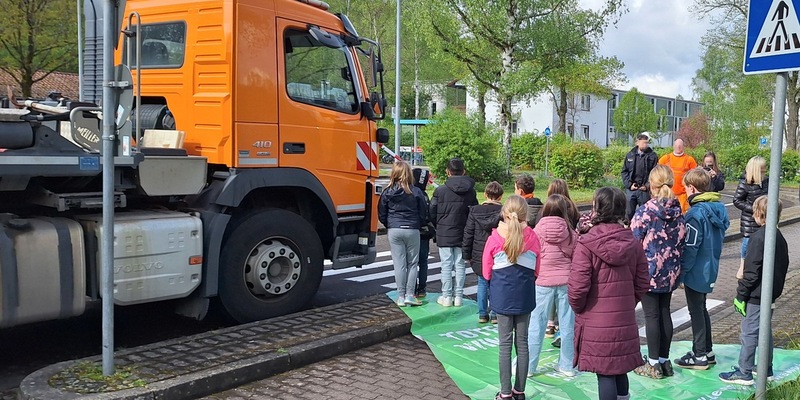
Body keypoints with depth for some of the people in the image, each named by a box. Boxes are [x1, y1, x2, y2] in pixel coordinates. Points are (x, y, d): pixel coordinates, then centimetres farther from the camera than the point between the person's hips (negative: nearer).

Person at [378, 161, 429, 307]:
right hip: (412, 230, -1)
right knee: (412, 263, 9)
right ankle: (409, 294, 5)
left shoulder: (387, 192, -1)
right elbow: (422, 214, 2)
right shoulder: (416, 192, -4)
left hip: (394, 231, 1)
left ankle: (401, 296, 8)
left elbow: (381, 215, 4)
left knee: (399, 264, 5)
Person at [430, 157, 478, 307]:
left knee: (446, 265, 4)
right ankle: (458, 296, 15)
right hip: (463, 235, 2)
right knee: (460, 265, 9)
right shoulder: (470, 191, 0)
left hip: (444, 235, -2)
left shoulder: (440, 190, -10)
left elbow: (432, 213, -4)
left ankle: (446, 296, 9)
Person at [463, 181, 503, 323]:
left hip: (479, 257, 2)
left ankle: (482, 314, 16)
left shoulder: (474, 210, -2)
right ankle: (495, 314, 14)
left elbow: (468, 234, 1)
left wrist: (467, 254, 9)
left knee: (482, 283, 13)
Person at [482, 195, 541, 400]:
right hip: (525, 296, 2)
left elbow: (486, 272, -3)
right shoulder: (532, 238, -5)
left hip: (502, 295, -2)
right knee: (522, 342, 11)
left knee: (505, 344, 5)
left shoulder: (495, 238, -10)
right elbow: (538, 270, 5)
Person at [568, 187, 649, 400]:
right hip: (625, 322, 5)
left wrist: (577, 307, 0)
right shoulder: (633, 243, 1)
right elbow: (642, 283, 6)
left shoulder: (586, 244, -16)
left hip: (596, 325, -5)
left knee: (605, 375, 4)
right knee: (620, 370, 19)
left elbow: (578, 286, -18)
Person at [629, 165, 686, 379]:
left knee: (651, 315, 2)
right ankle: (664, 361, 22)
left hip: (648, 272, -6)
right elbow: (682, 241, 9)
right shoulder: (678, 211, 2)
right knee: (665, 313, 13)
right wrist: (675, 265, 19)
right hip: (670, 272, 6)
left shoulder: (644, 211, -16)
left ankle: (653, 364, 9)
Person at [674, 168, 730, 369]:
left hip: (696, 271, -9)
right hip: (710, 270, 9)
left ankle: (699, 356, 12)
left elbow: (690, 248, -22)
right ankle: (707, 351, 29)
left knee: (696, 311, 3)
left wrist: (681, 273, -15)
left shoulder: (696, 213, -22)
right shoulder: (719, 208, 4)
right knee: (701, 309, 20)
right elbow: (720, 236, 13)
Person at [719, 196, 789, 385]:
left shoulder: (759, 237, -20)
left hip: (756, 295, -9)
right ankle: (766, 368, 30)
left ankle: (744, 373, 4)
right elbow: (783, 267, 16)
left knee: (749, 332, -2)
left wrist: (741, 295, -14)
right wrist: (777, 290, 23)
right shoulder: (780, 238, 8)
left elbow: (751, 272, -21)